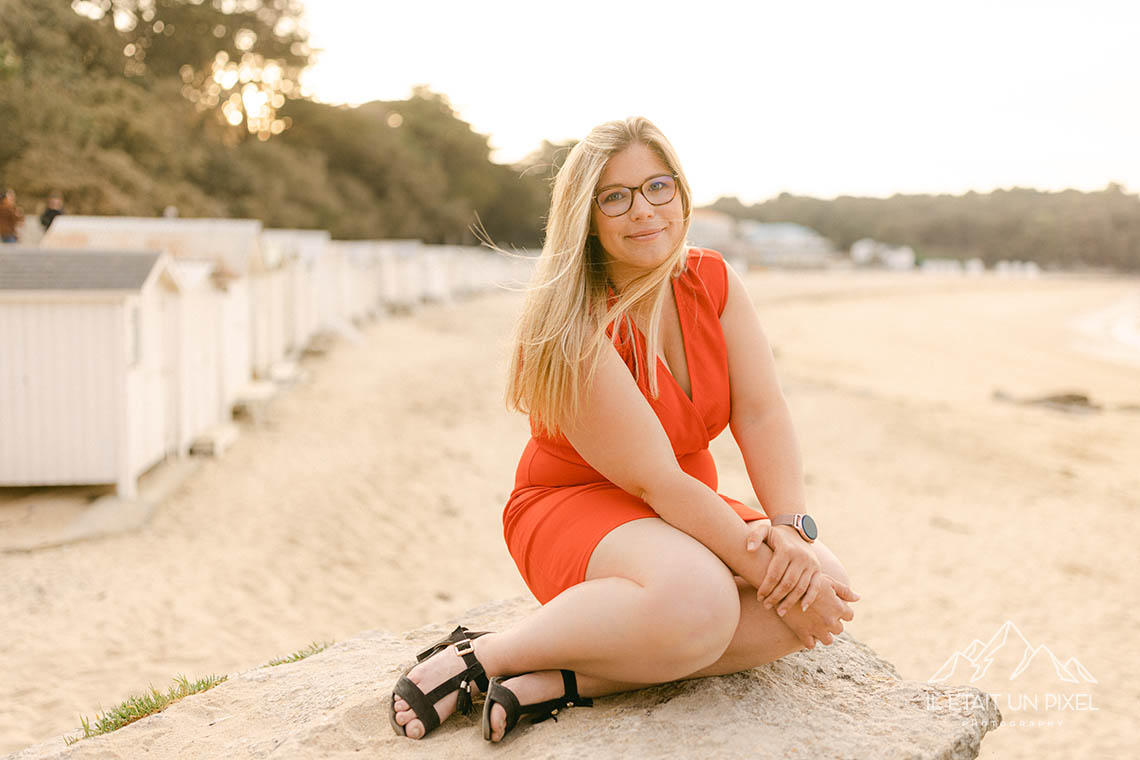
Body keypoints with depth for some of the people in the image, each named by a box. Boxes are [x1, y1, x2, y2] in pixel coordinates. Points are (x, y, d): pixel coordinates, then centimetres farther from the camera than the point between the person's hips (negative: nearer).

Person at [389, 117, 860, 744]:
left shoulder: (712, 282, -2)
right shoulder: (573, 328, -22)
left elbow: (762, 414, -8)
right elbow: (653, 479, -24)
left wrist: (791, 527, -24)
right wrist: (768, 573, -25)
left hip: (686, 510, 7)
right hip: (574, 506, -7)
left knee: (827, 587, -18)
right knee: (697, 599, -38)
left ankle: (565, 681, -21)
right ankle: (482, 656, -18)